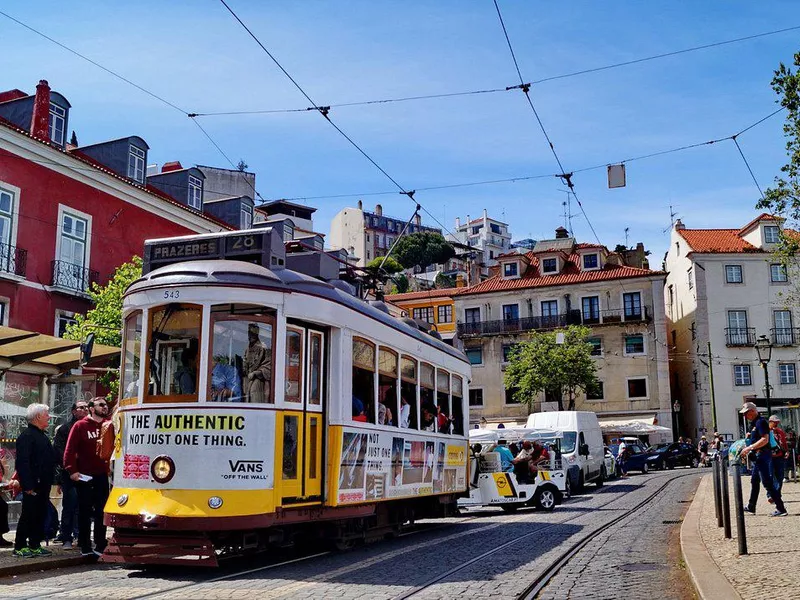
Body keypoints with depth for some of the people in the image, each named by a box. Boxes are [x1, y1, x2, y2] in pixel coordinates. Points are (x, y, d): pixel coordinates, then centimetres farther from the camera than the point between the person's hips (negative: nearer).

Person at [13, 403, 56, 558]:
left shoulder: (42, 436, 18)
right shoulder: (26, 436, -13)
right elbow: (22, 463, -20)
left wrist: (51, 481, 18)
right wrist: (28, 486, -23)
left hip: (43, 486, 9)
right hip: (33, 486, -9)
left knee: (40, 516, 12)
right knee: (28, 516, -1)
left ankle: (35, 545, 19)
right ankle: (20, 547, 9)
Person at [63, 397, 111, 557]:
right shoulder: (80, 426, -4)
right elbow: (70, 450, -8)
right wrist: (72, 470, -15)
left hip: (102, 476, 3)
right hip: (84, 477, -3)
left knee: (101, 512, 6)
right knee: (85, 512, 5)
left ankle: (100, 546, 13)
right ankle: (85, 547, 12)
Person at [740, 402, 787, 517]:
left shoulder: (761, 422, -16)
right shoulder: (754, 423, 15)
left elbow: (765, 440, -24)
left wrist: (749, 448, -23)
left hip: (763, 454, -11)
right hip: (758, 456, 11)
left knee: (767, 483, -10)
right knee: (754, 481, 18)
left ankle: (781, 509, -7)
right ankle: (751, 507, 28)